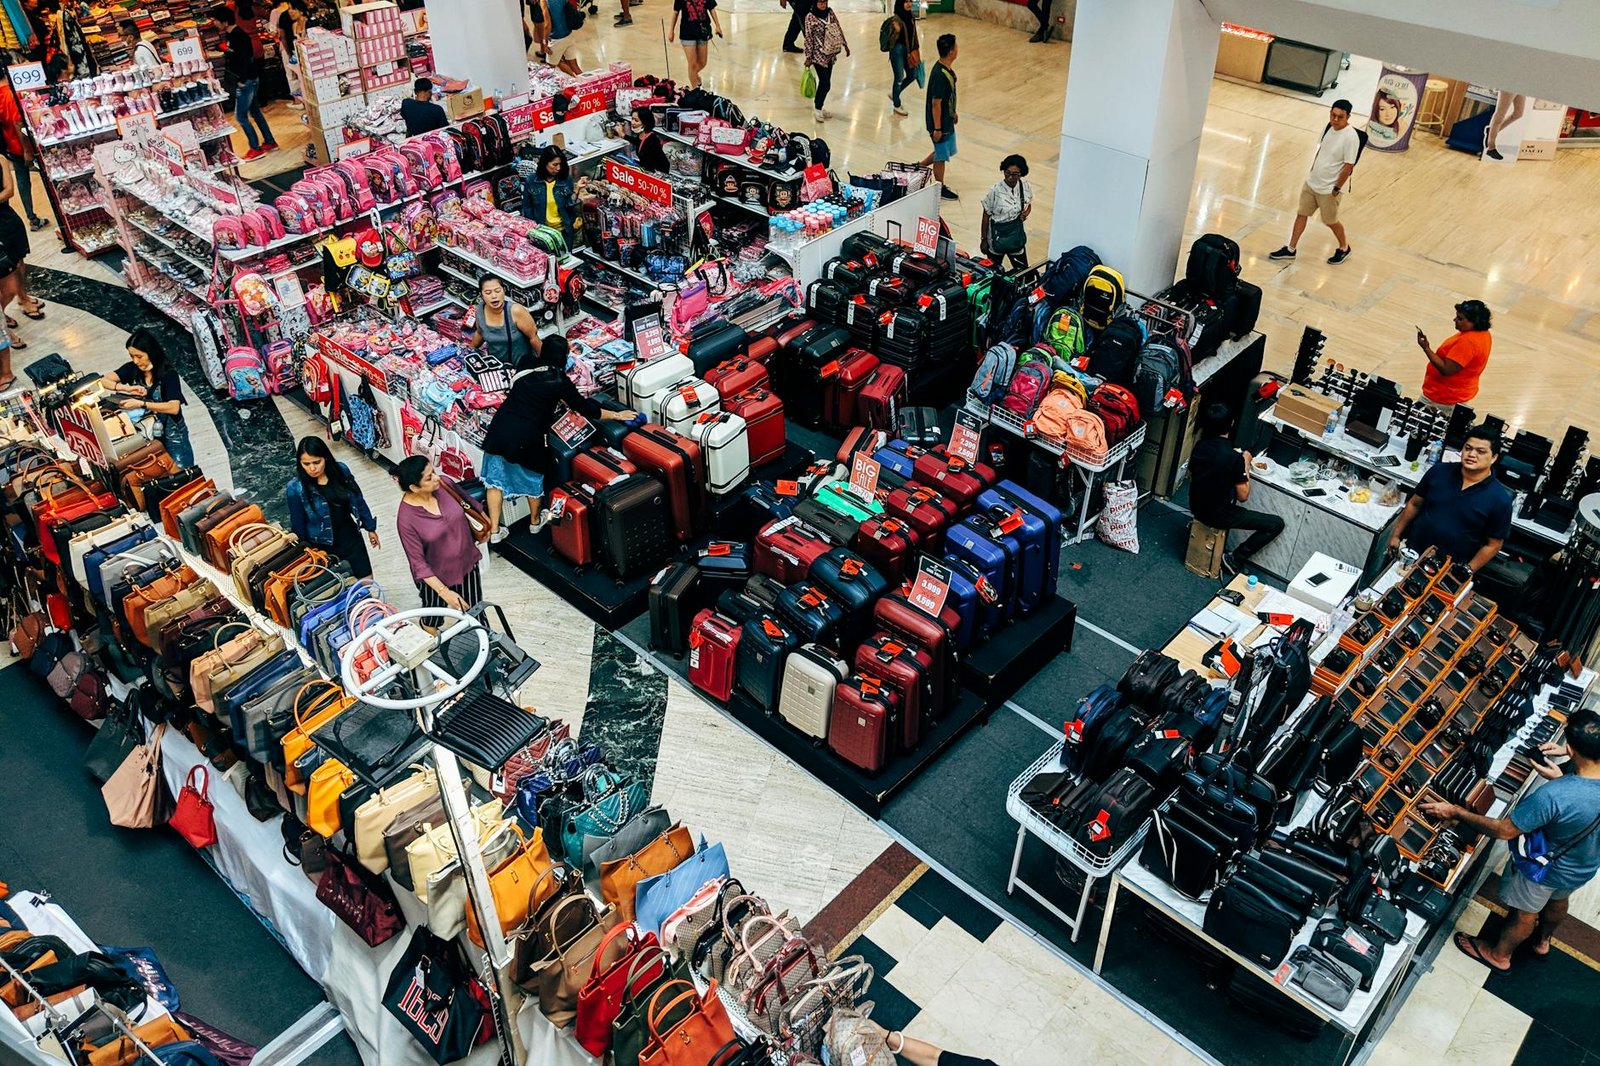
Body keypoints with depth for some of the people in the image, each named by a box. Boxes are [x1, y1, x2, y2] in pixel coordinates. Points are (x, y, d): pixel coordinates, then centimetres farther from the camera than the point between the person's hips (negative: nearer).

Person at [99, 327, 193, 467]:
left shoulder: (168, 374, -16)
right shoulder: (132, 369, -3)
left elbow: (174, 407, -26)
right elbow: (104, 381, -7)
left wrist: (141, 404, -31)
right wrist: (127, 388, -23)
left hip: (171, 434, -3)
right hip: (144, 433, 4)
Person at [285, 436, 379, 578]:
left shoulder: (341, 470, -10)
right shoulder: (296, 489, -19)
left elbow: (358, 500, 4)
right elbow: (297, 524, -9)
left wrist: (370, 528, 12)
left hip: (351, 537, 3)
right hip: (324, 547, -3)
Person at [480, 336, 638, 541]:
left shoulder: (526, 363, 4)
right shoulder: (559, 380, -9)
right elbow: (584, 408, -2)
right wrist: (616, 415, 8)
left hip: (501, 427, 4)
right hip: (527, 436, -4)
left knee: (496, 478, 14)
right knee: (532, 479, 20)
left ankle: (494, 530, 18)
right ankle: (536, 521, 42)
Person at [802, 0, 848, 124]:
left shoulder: (830, 12, 2)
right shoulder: (810, 17, -14)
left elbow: (839, 29, 12)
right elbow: (808, 38, -13)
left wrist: (845, 44, 15)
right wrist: (808, 57, -12)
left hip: (831, 53, 6)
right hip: (819, 55, -6)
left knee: (825, 82, 13)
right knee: (826, 84, -5)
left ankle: (818, 106, 28)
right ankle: (817, 109, 12)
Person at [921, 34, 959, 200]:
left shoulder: (945, 69, 1)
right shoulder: (940, 75, -29)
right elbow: (936, 103, -25)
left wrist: (953, 113, 25)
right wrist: (937, 128, -20)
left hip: (947, 120, 9)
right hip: (940, 123, -9)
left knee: (943, 151, 23)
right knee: (941, 156, 8)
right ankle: (940, 188, 23)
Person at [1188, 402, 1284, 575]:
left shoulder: (1200, 446, -8)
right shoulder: (1234, 458, -25)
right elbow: (1243, 496, -16)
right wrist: (1246, 464, -5)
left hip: (1196, 507, 7)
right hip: (1217, 516, -7)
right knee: (1276, 524, 2)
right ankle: (1235, 559, 4)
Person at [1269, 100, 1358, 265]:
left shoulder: (1350, 137, -25)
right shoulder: (1329, 126, -3)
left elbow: (1349, 166, -21)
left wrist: (1336, 189, -18)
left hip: (1329, 189, -7)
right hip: (1311, 182, 7)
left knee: (1330, 221, 11)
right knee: (1301, 214, 13)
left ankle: (1344, 248, 35)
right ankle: (1290, 249, 26)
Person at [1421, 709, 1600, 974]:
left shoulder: (1552, 796, -46)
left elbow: (1504, 831, -33)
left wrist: (1455, 813, -24)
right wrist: (1561, 779, -13)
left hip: (1546, 869, -5)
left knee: (1523, 912, 23)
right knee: (1557, 900, 35)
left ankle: (1499, 955, 51)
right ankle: (1543, 940, 64)